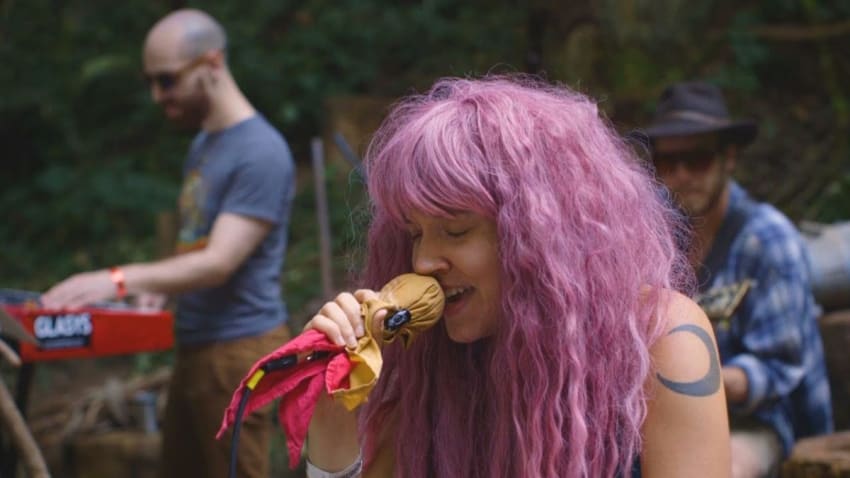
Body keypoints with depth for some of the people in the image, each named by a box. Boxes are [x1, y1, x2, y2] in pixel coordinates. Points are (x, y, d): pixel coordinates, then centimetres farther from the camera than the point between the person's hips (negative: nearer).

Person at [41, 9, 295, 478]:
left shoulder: (260, 153, -16)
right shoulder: (203, 144, 14)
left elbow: (219, 262, -24)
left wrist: (120, 280, -33)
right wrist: (150, 291, 2)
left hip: (238, 350, -9)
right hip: (195, 348, 9)